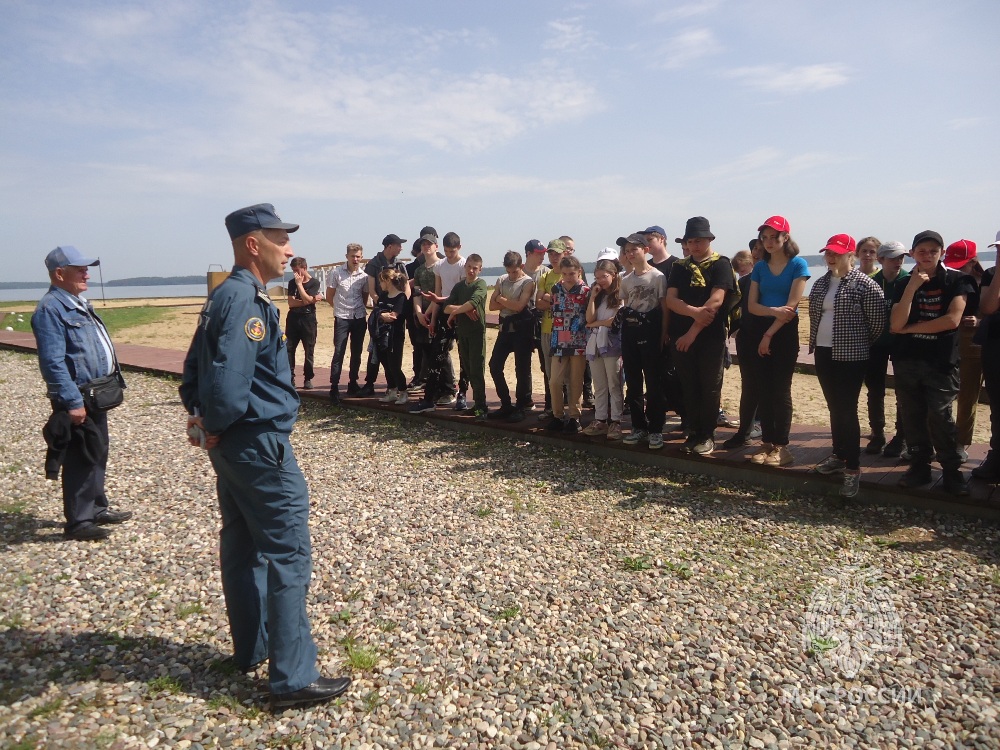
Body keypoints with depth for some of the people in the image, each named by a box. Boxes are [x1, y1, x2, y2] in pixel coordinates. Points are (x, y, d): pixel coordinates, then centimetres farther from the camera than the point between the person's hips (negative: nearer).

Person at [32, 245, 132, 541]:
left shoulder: (79, 303, 15)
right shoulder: (50, 309, -16)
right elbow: (53, 362, -22)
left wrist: (113, 381, 18)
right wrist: (72, 402, -24)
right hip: (77, 398, -10)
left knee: (98, 454, 18)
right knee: (80, 460, -3)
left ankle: (97, 508, 31)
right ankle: (78, 521, 8)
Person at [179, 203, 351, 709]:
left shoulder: (223, 296, 12)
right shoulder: (247, 301, -19)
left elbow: (194, 367, 17)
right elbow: (229, 379, -29)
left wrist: (200, 417, 8)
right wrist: (215, 427, -13)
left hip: (233, 444, 10)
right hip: (260, 443, -10)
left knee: (243, 545, 18)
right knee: (288, 553, -4)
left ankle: (251, 649, 33)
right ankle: (293, 678, 3)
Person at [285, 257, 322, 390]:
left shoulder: (314, 282, -1)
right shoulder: (292, 283, 8)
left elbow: (307, 299, -14)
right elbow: (291, 303, -3)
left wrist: (299, 283, -10)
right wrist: (311, 300, -12)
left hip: (308, 319, -3)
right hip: (293, 318, 3)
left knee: (309, 350, 0)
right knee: (289, 349, -1)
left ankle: (308, 379, 8)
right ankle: (290, 377, 5)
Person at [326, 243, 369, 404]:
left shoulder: (364, 276, 1)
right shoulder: (337, 273, -4)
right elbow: (329, 296, 4)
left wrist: (360, 309, 8)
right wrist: (340, 308, 10)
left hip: (359, 318, 3)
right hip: (342, 318, -3)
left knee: (356, 353, 9)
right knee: (339, 353, -7)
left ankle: (353, 384, 21)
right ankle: (334, 388, -5)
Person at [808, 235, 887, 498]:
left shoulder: (865, 284, -11)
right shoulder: (821, 282, 10)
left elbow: (878, 323, -9)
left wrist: (860, 346, 2)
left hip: (850, 357, -6)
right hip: (824, 353, 6)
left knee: (847, 411, -6)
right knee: (834, 408, 15)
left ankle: (853, 468, 1)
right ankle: (838, 455, 28)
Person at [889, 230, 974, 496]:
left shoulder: (956, 280, 1)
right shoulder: (904, 283, 8)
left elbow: (952, 320, -12)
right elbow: (896, 325, -5)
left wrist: (910, 329, -5)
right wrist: (911, 288, -13)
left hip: (941, 361, -3)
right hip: (906, 360, 3)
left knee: (939, 416, -10)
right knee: (912, 416, 6)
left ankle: (952, 471, 3)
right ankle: (920, 466, 18)